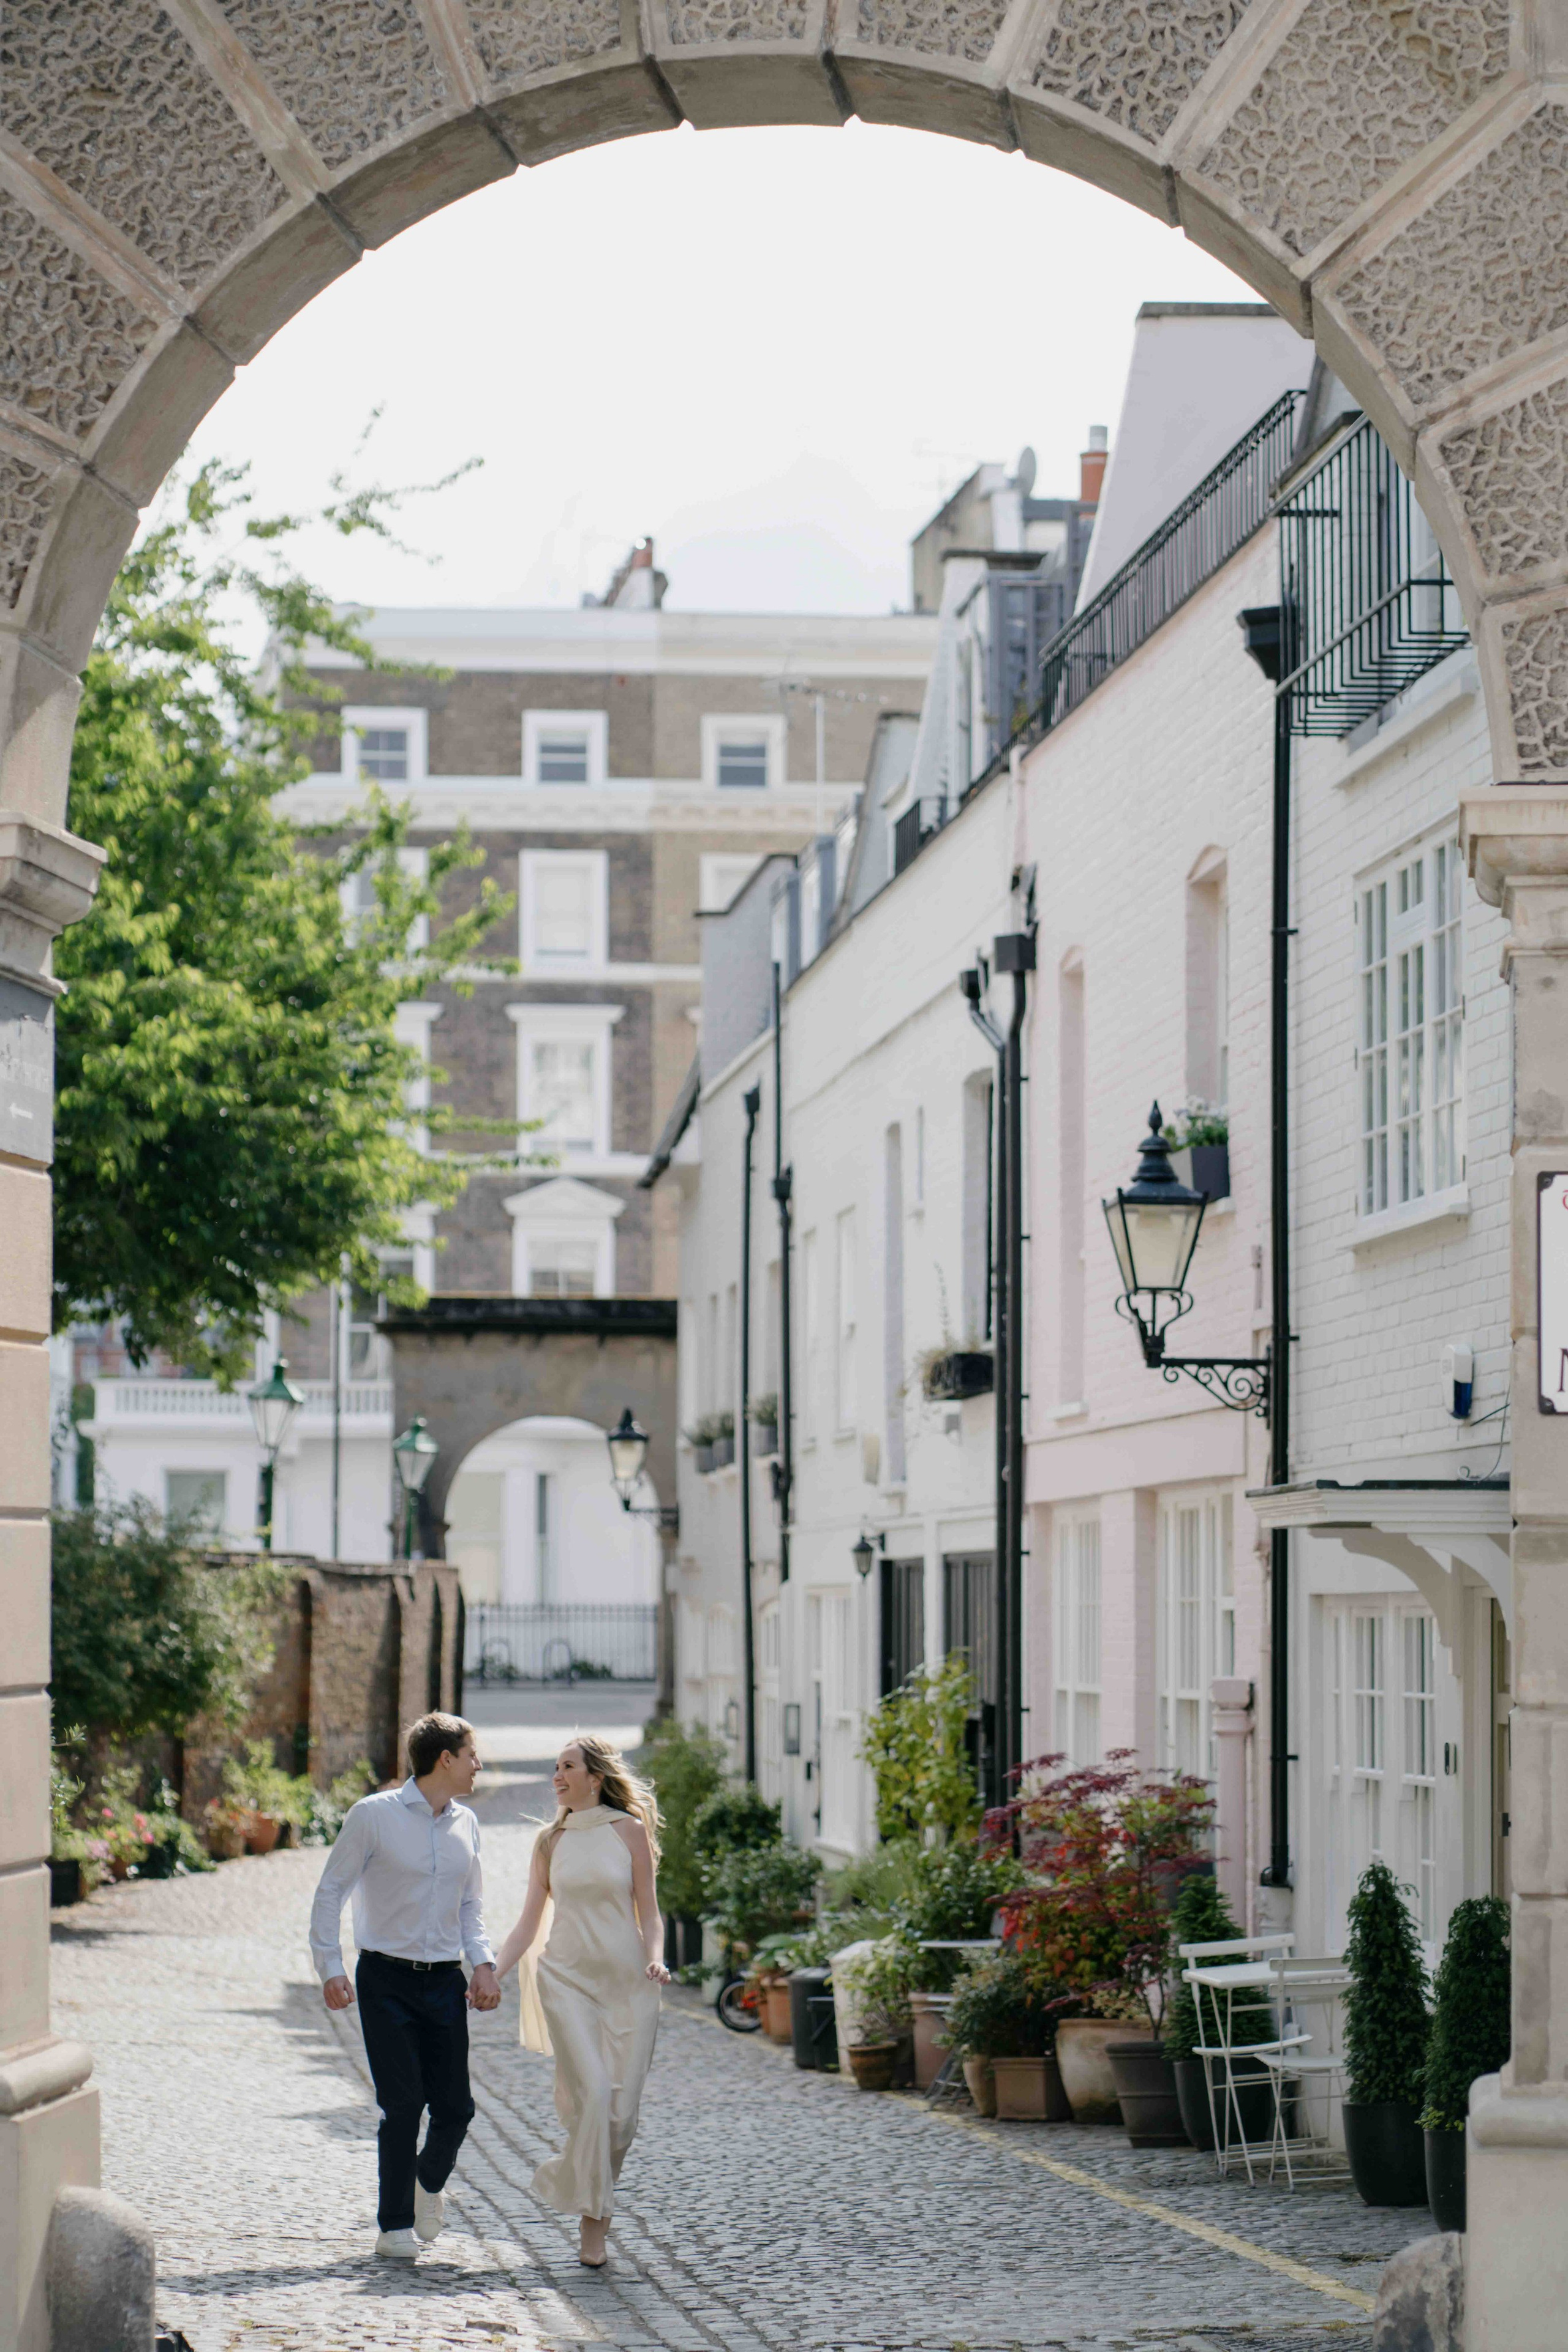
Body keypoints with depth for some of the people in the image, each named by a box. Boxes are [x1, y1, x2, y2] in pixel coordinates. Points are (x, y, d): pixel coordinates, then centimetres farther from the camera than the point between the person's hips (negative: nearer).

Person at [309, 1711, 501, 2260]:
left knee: (454, 2106, 1)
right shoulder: (374, 1816, -6)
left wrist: (483, 1963, 5)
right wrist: (330, 1969, -8)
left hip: (445, 1982, 5)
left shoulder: (465, 1824, 11)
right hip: (387, 1980, -5)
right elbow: (331, 1891, -1)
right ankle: (395, 2226, 7)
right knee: (402, 2104, -8)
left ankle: (429, 2182, 33)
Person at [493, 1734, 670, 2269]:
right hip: (568, 1978, 1)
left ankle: (584, 2194, 19)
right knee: (592, 2094, -17)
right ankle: (592, 2222, -10)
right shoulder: (551, 1841, 10)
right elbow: (529, 1923, 13)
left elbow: (649, 1913, 4)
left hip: (626, 1981, 0)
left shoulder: (630, 1831, 3)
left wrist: (655, 1960, -15)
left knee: (621, 2110, -3)